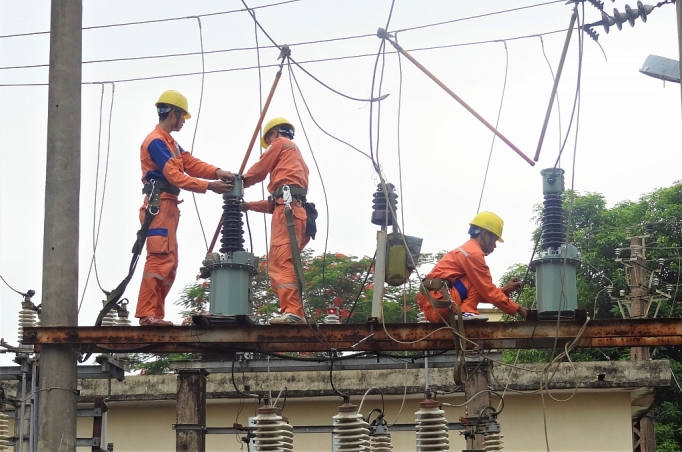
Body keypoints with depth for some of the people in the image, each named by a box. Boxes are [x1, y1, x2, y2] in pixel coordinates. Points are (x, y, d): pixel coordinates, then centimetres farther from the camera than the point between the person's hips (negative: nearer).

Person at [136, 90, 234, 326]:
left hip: (168, 207, 11)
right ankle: (147, 314, -18)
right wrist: (209, 186, -19)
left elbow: (191, 163, 12)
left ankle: (155, 314, 10)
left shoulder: (170, 142, 21)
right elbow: (174, 176, -17)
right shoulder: (156, 141, -10)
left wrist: (217, 172, -6)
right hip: (159, 206, -11)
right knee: (159, 260, -15)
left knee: (169, 263, 10)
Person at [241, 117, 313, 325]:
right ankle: (294, 312, -6)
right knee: (278, 264, 4)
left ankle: (292, 311, -31)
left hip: (287, 208, -9)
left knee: (281, 262, -19)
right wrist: (248, 205, 31)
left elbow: (258, 171, 13)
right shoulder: (297, 158, 37)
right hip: (297, 209, 9)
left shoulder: (281, 143, 13)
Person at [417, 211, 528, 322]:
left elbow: (483, 291, 24)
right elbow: (488, 291, -8)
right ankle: (465, 312, -19)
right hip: (439, 304, -10)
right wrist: (516, 309, -2)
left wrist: (505, 290, 15)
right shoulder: (474, 253, -8)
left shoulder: (467, 250, 24)